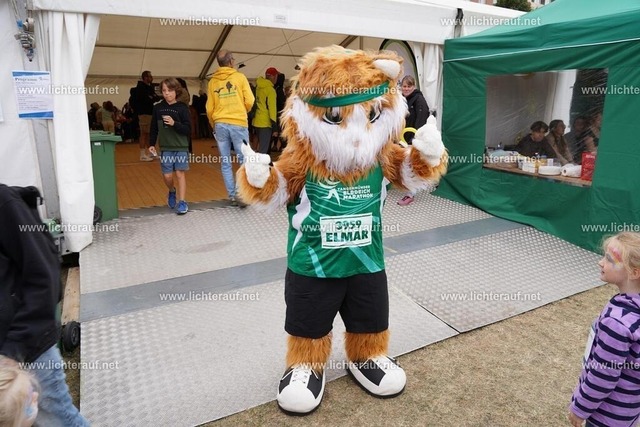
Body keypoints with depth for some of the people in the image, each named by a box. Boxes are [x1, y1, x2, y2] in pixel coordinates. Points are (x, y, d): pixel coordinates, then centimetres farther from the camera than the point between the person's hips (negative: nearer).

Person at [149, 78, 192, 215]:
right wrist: (152, 144, 5)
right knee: (167, 176, 3)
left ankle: (182, 202, 6)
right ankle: (172, 192, 35)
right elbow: (154, 128, 10)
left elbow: (188, 129, -10)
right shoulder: (158, 108, 3)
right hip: (165, 148, 3)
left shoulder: (182, 108, -6)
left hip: (181, 147, -2)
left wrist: (174, 123, -23)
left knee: (180, 173, -2)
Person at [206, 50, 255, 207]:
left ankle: (232, 195, 11)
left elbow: (209, 108, 7)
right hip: (238, 123, -3)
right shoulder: (239, 77, -1)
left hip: (220, 124, 3)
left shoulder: (212, 81, 7)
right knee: (245, 160, 2)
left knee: (225, 163, 8)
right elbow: (249, 101, -4)